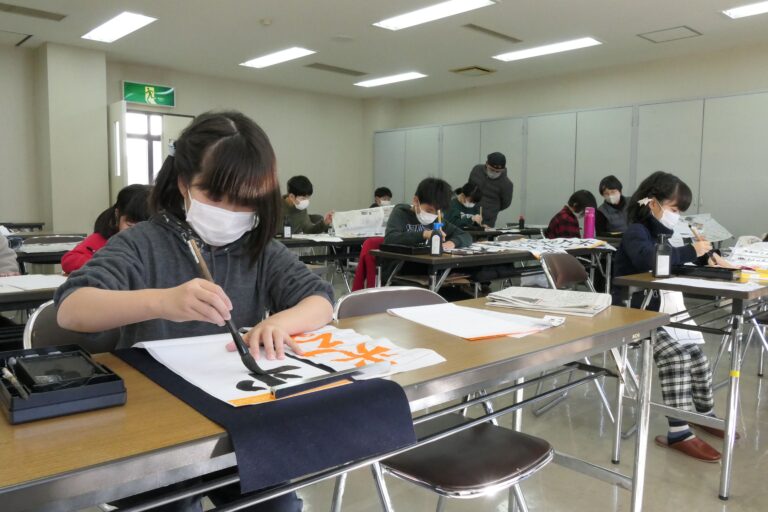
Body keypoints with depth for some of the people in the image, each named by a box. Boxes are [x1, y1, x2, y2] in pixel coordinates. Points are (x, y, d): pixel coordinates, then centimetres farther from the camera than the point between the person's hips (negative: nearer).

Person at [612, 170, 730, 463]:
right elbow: (649, 258, -37)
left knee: (696, 357, 6)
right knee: (675, 355, -25)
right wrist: (691, 251, -30)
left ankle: (704, 415, 29)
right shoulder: (636, 232, -13)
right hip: (631, 316, -9)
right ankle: (679, 433, -21)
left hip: (657, 313, 9)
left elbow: (676, 260, 27)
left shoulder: (663, 232, 14)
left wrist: (705, 256, 7)